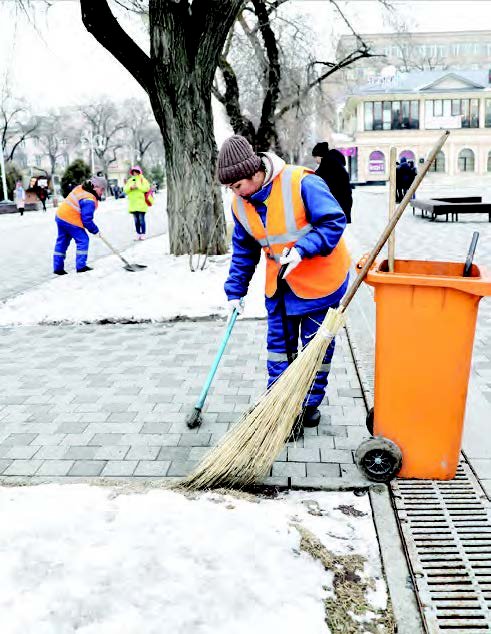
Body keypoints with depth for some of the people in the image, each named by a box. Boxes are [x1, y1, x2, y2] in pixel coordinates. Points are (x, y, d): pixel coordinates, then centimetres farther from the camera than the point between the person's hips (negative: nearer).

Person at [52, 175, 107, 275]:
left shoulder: (80, 188, 8)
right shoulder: (89, 200, -21)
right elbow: (87, 219, -21)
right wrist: (95, 230, -7)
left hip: (60, 216, 10)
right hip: (71, 221, -10)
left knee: (62, 242, 14)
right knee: (83, 240, 0)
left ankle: (58, 268, 19)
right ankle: (81, 266, 0)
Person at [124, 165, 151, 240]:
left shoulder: (143, 180, 1)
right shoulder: (130, 181, 16)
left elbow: (146, 188, -15)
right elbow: (125, 190, 8)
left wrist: (137, 186, -15)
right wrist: (131, 187, -10)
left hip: (141, 204, -5)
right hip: (133, 204, 5)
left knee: (141, 220, -5)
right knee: (136, 220, 8)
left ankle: (143, 234, 1)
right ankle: (138, 234, 15)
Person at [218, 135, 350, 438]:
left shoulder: (302, 183, -24)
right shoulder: (240, 204, -3)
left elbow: (335, 222, -21)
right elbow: (243, 250, 8)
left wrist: (301, 249, -31)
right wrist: (236, 291, 8)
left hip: (320, 277, -5)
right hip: (280, 282, 6)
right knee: (279, 342, 10)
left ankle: (310, 405, 21)